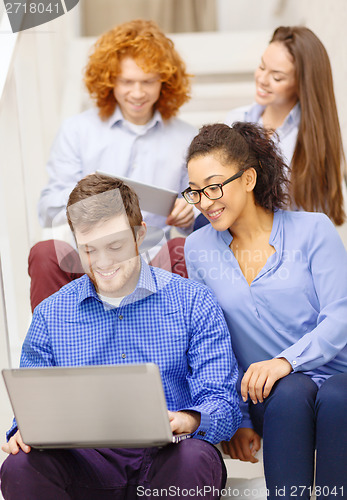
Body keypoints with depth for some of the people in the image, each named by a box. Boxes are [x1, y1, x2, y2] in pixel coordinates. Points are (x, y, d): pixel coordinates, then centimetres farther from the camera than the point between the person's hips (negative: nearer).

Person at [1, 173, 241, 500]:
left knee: (196, 459, -37)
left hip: (165, 461, -2)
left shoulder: (193, 302, 5)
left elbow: (223, 404, -1)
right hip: (87, 467, 2)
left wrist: (188, 421, -24)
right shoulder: (49, 316, 12)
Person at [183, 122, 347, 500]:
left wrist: (286, 361, -24)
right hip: (266, 398, 1)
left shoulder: (312, 230, 1)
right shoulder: (198, 249, 9)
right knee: (291, 393, -35)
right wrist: (235, 420, 3)